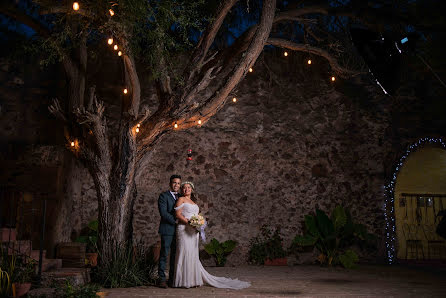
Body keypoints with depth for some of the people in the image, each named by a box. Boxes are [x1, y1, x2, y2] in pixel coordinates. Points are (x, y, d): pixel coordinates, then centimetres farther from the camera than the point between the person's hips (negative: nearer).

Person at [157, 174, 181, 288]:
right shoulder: (164, 196, -3)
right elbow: (163, 213, -13)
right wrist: (175, 221, -15)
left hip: (178, 230, 6)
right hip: (167, 230, -6)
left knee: (175, 255, 9)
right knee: (164, 254, -4)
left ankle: (172, 279, 15)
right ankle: (161, 279, 2)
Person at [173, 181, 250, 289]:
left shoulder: (193, 201, 22)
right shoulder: (181, 199, 1)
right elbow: (178, 214, -9)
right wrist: (189, 223, -17)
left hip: (193, 231, 7)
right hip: (184, 230, -7)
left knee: (193, 255, 7)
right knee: (185, 254, -7)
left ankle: (192, 279, 12)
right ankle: (183, 281, -2)